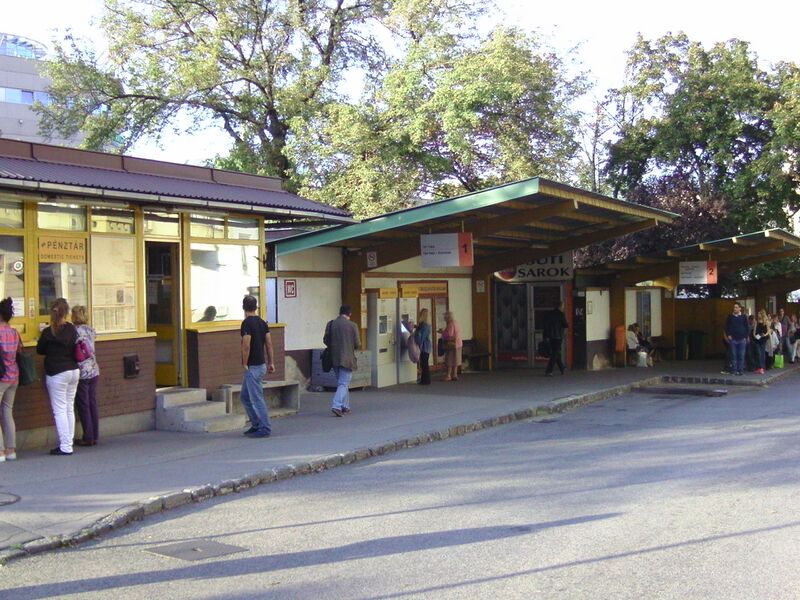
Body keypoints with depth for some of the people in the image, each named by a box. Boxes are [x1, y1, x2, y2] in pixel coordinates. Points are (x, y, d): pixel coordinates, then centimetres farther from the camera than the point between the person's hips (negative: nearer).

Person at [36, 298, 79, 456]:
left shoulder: (48, 332, -12)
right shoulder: (72, 329, -1)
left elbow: (39, 350, 1)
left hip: (56, 374, -5)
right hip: (74, 371, 5)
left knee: (60, 410, -1)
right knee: (70, 408, 11)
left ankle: (65, 447, -1)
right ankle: (68, 443, 15)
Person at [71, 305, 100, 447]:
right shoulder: (90, 329, 7)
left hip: (81, 372, -6)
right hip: (94, 371, 6)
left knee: (83, 405, 3)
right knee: (92, 403, 10)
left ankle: (88, 438, 7)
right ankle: (95, 436, 14)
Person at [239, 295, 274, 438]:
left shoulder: (247, 323, -15)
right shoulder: (262, 322, 9)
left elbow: (246, 346, -21)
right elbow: (269, 344, 10)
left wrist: (244, 364, -11)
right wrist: (271, 363, 14)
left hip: (252, 367, -9)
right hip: (261, 365, 9)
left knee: (256, 399, -3)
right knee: (245, 396, 18)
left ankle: (265, 429, 0)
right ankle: (256, 425, 21)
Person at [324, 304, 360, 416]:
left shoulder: (331, 324, 1)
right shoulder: (352, 325, -9)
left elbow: (325, 340, 3)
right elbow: (357, 344, -8)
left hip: (334, 358, 5)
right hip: (347, 358, -5)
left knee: (341, 383, 17)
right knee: (344, 384, -2)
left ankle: (345, 407, 22)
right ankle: (336, 406, -16)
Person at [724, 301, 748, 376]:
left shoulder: (744, 317, 4)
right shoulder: (730, 317, 5)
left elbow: (747, 328, 7)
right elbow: (726, 327, 9)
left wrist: (746, 337, -1)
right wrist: (728, 335, -2)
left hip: (742, 339, 0)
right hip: (733, 339, 0)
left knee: (741, 356, 0)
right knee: (734, 355, 0)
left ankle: (741, 370, 5)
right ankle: (735, 370, 4)